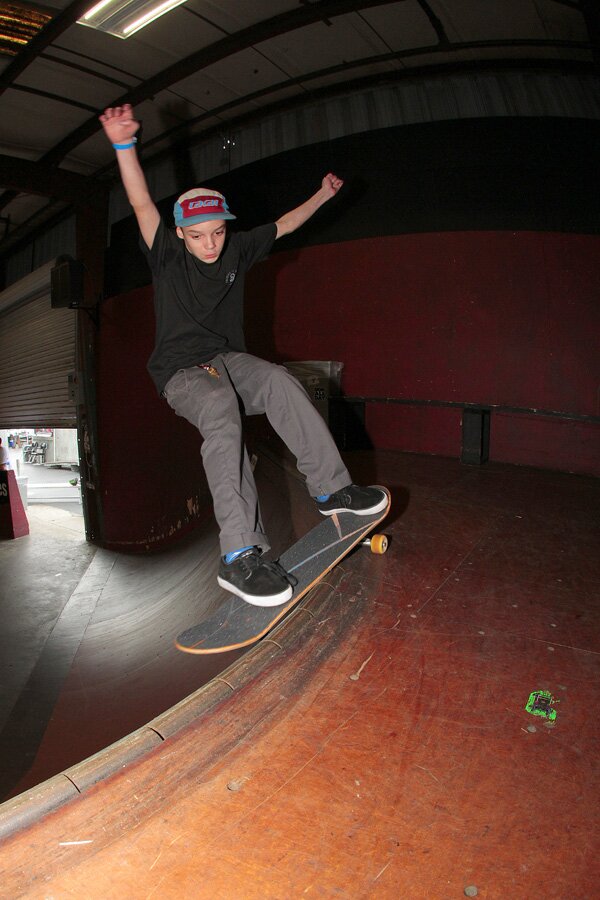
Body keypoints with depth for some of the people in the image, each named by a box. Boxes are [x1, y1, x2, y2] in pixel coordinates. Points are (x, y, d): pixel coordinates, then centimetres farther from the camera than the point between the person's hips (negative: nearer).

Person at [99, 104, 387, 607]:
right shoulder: (167, 256, -3)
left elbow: (283, 225, 20)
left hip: (227, 359, 5)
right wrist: (125, 145, -31)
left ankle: (333, 489, -24)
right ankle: (239, 555, -47)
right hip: (180, 371, -5)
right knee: (221, 406, -38)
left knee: (279, 381, -29)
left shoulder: (237, 250, 9)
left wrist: (322, 195, 22)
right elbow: (143, 206, -19)